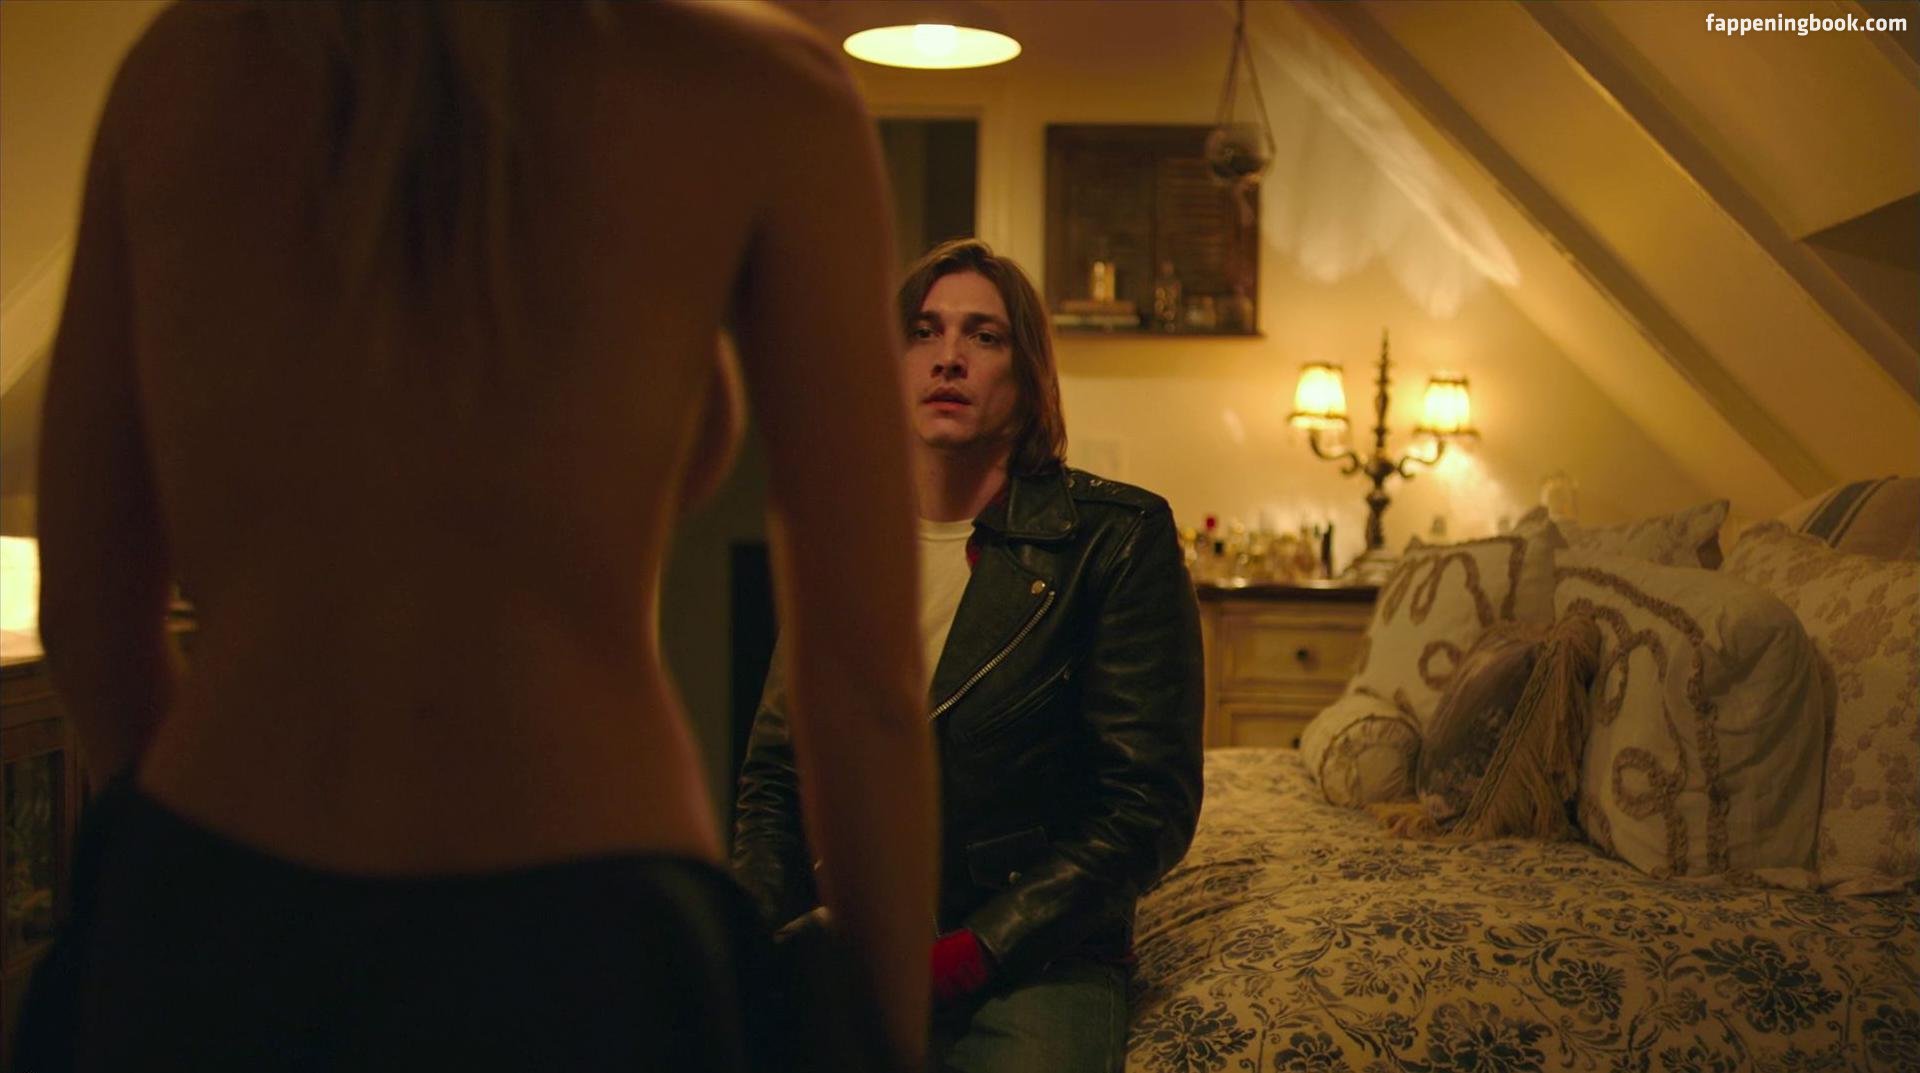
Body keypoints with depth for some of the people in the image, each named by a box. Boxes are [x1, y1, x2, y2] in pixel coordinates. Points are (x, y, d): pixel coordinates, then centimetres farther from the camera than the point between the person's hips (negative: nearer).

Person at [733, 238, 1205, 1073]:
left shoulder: (1117, 536, -4)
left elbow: (1150, 802, -7)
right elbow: (774, 777, 14)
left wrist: (974, 949, -15)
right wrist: (758, 933, -5)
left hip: (1034, 951, -3)